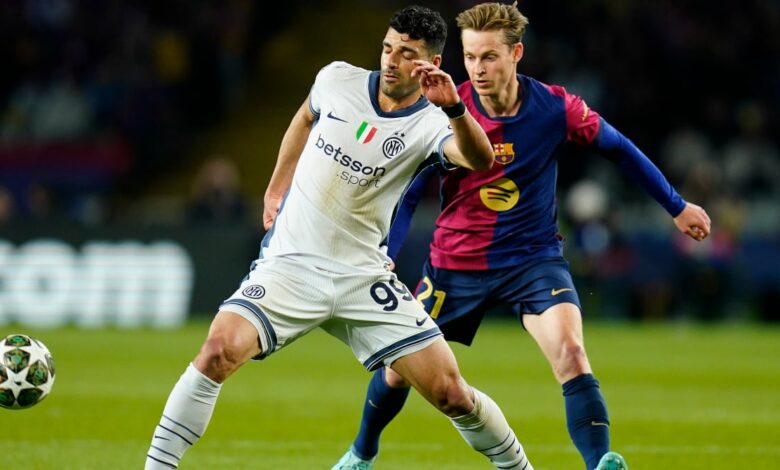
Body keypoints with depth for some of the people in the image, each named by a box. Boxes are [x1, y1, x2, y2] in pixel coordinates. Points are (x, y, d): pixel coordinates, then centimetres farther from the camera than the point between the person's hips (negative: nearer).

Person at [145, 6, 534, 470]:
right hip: (290, 263, 1)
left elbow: (480, 160, -32)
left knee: (451, 393, -5)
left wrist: (454, 108, -49)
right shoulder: (338, 79, -1)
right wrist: (276, 189, 25)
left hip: (363, 275, -1)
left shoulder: (430, 124, -9)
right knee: (218, 352, -24)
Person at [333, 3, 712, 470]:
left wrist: (678, 207, 10)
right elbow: (406, 195, -9)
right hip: (457, 263, 1)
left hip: (535, 258, -1)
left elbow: (620, 149, 2)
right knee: (399, 368, 11)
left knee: (570, 350, -26)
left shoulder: (555, 108, -14)